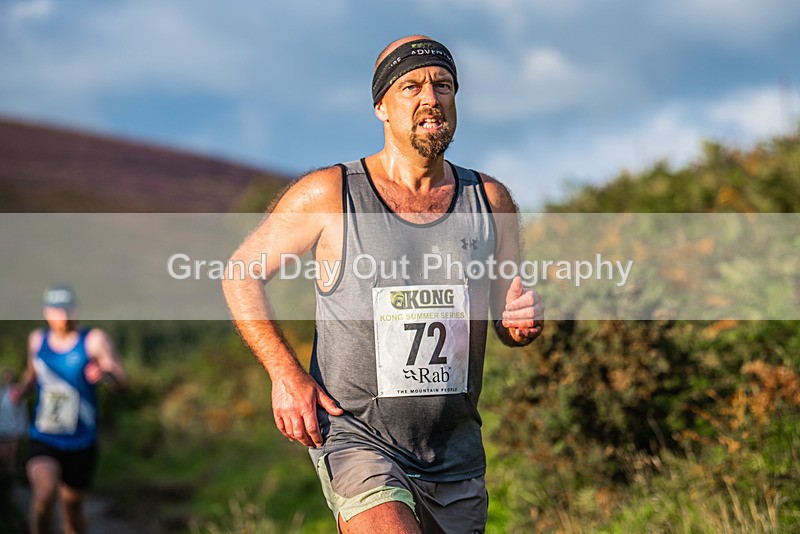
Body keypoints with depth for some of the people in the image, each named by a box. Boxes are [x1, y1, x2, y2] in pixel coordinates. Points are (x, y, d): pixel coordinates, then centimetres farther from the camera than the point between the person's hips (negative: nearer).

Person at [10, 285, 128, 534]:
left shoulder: (94, 339, -8)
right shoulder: (37, 339, 3)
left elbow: (123, 381, -19)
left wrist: (107, 369, -41)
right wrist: (22, 389, 1)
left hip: (80, 444, 0)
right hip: (42, 440, 1)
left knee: (72, 506, 12)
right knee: (44, 496, -24)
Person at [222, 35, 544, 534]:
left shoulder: (489, 200, 4)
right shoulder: (327, 195, -6)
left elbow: (507, 323, 15)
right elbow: (241, 272, 5)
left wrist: (525, 321, -10)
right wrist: (286, 374, -6)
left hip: (456, 454, 4)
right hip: (356, 437, -4)